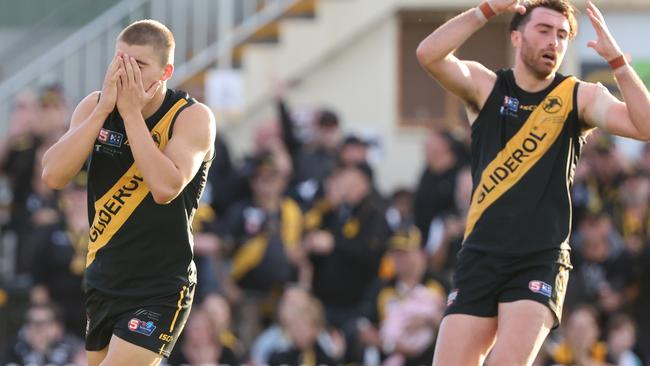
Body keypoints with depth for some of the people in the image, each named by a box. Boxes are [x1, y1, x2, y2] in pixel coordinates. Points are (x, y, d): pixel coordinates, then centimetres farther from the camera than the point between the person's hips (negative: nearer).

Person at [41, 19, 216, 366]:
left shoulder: (192, 117, -14)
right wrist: (104, 109, -20)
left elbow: (165, 187, -31)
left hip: (158, 291, -6)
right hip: (98, 281, 6)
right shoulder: (94, 106, 0)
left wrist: (131, 111, -25)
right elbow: (53, 175, -15)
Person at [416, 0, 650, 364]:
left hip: (541, 261, -2)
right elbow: (429, 54, -12)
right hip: (481, 256, 2)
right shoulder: (484, 86, 6)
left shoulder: (581, 98, 4)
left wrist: (615, 58, -18)